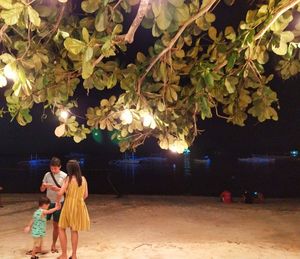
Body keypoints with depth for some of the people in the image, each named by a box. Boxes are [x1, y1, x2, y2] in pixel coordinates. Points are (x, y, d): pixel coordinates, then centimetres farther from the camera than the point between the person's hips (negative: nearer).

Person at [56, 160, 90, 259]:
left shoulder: (69, 178, -12)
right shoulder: (83, 179, 1)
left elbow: (60, 193, -16)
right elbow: (85, 195, 7)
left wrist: (57, 201, 3)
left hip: (69, 205, -4)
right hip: (79, 205, 4)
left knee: (62, 229, 12)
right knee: (74, 230, 14)